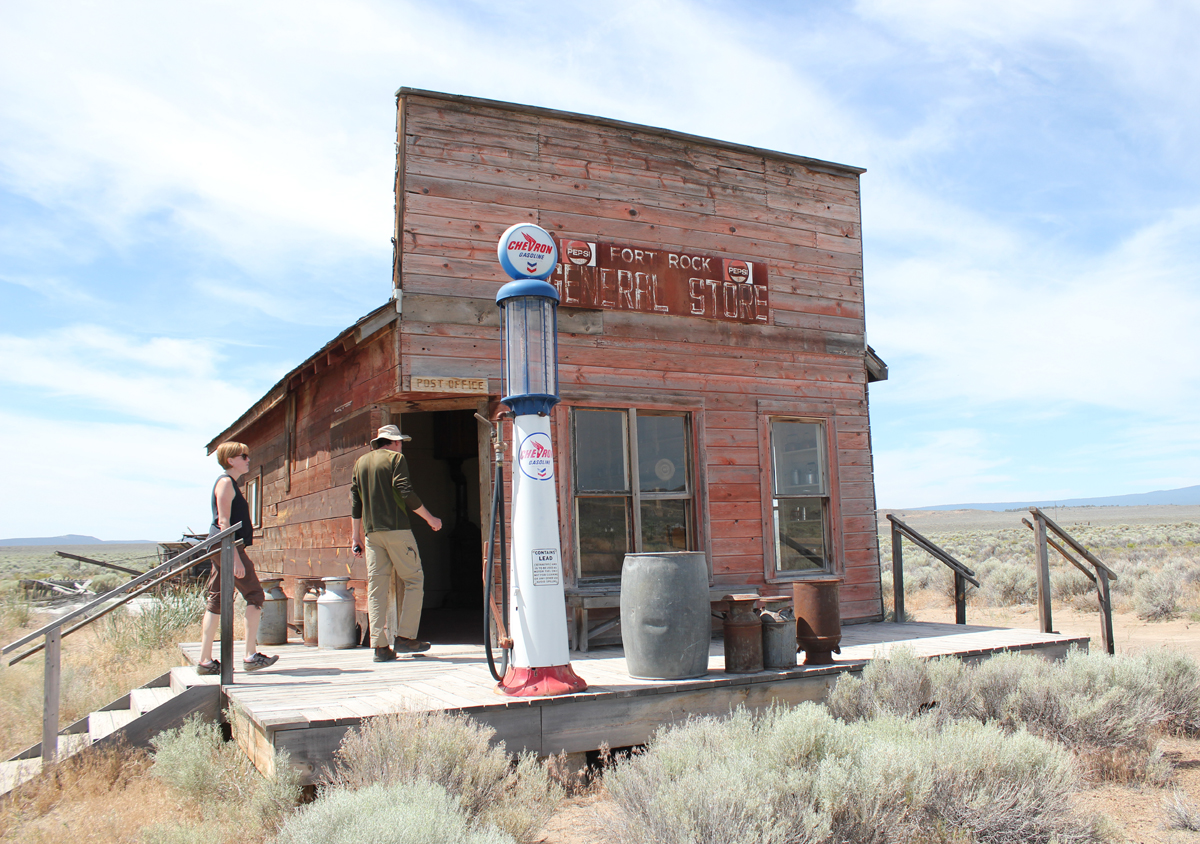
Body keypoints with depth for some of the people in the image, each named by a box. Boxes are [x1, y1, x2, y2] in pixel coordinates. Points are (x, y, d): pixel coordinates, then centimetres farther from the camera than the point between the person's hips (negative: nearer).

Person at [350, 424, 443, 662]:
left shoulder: (360, 463, 17)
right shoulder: (396, 458, 0)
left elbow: (355, 501, 15)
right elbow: (405, 493, -10)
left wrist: (356, 536, 17)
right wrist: (430, 518, -3)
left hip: (371, 532, 6)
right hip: (396, 528, -6)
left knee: (376, 585, 4)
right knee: (413, 579, 3)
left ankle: (380, 646, 2)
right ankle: (405, 637, -2)